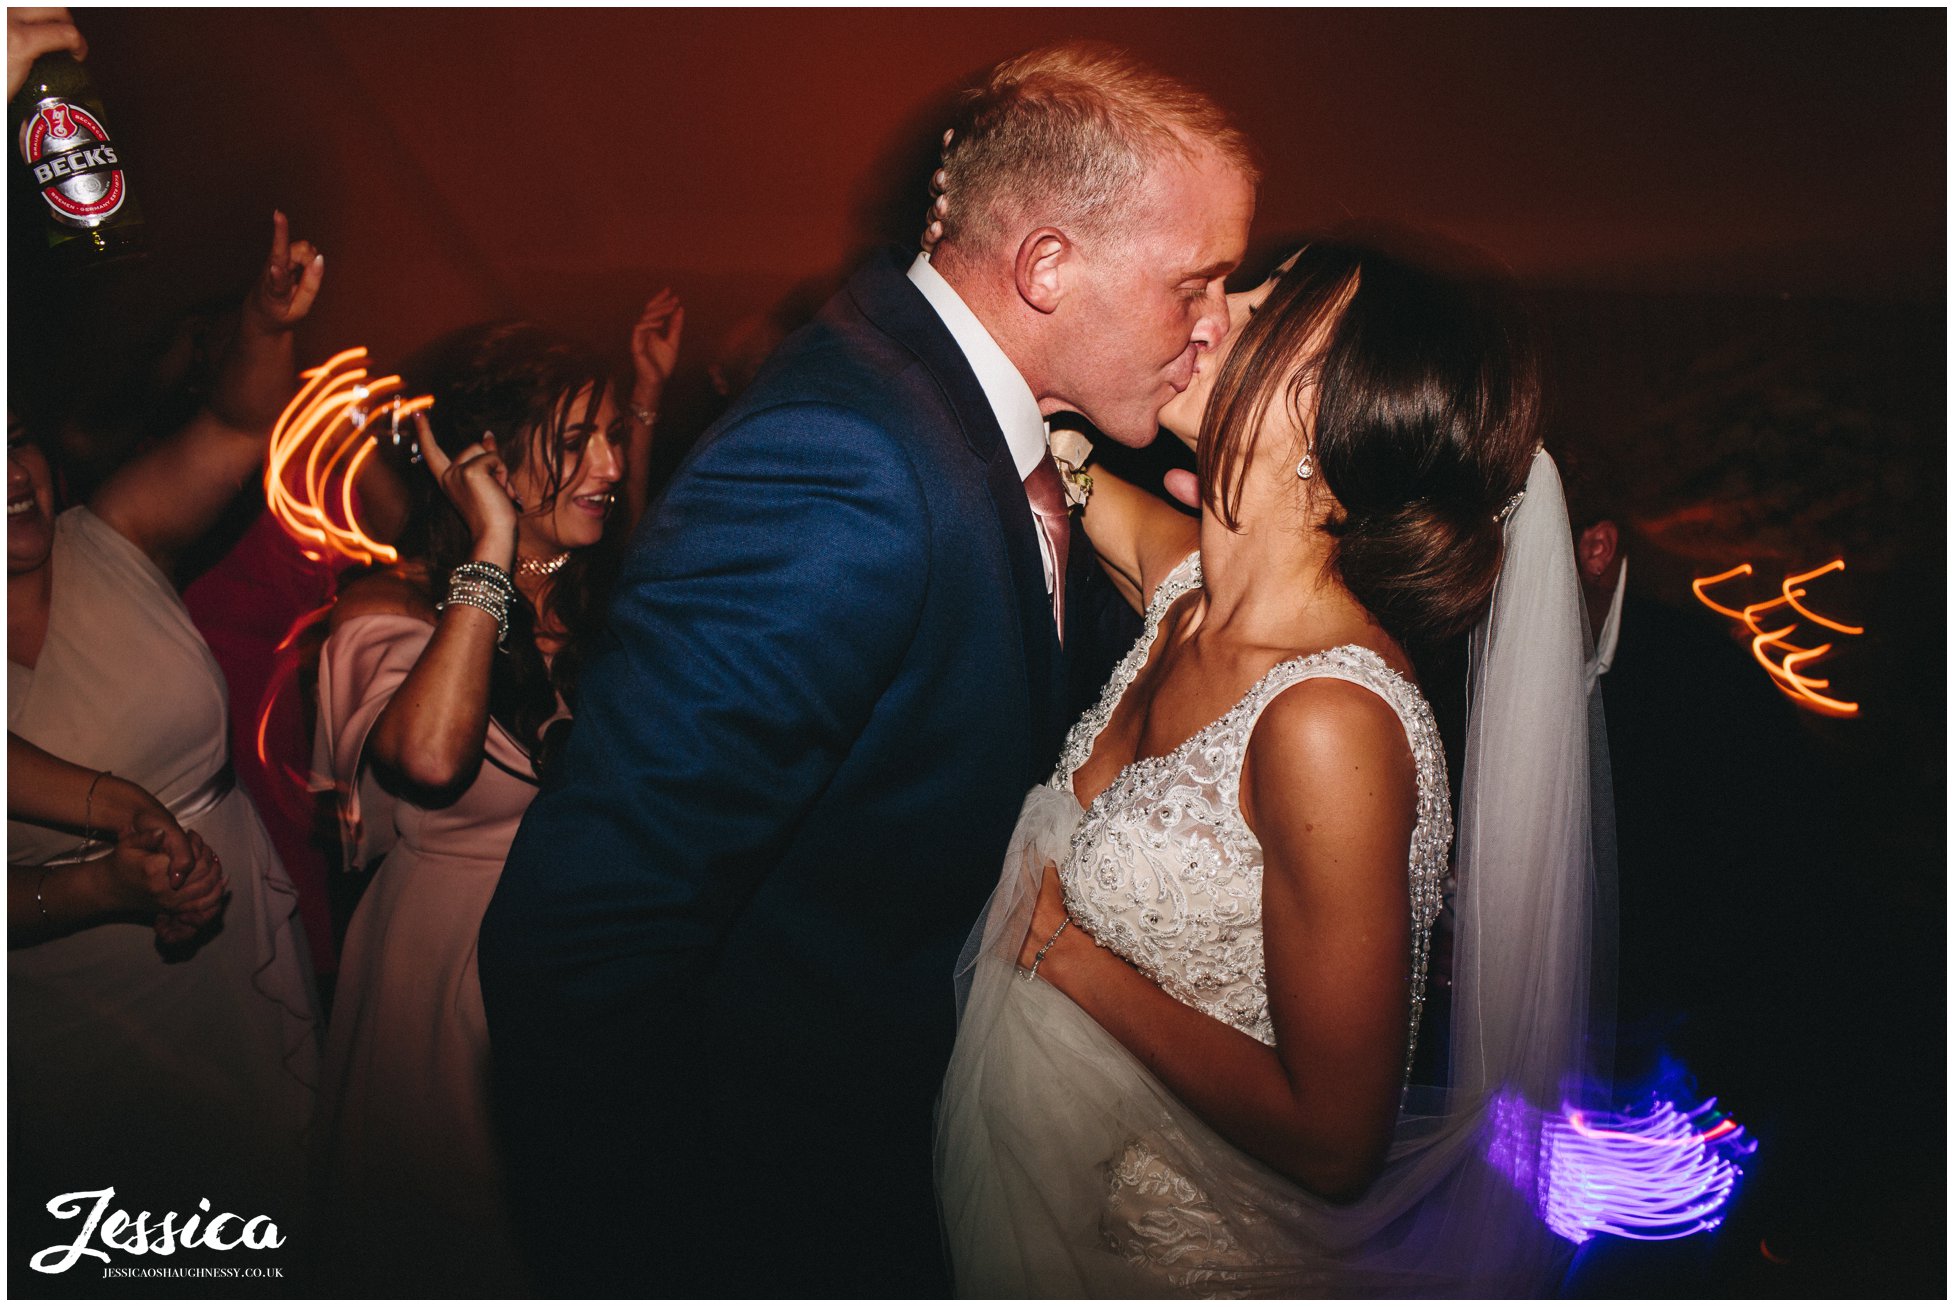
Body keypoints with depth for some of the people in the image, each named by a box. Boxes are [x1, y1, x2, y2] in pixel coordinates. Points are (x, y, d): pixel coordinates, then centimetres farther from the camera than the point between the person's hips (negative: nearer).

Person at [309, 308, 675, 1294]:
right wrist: (494, 549, -30)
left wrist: (646, 400, 16)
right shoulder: (392, 609, -18)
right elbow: (430, 757, -39)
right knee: (458, 1247, 17)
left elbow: (631, 534, 24)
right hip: (453, 965, -5)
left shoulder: (594, 591, -2)